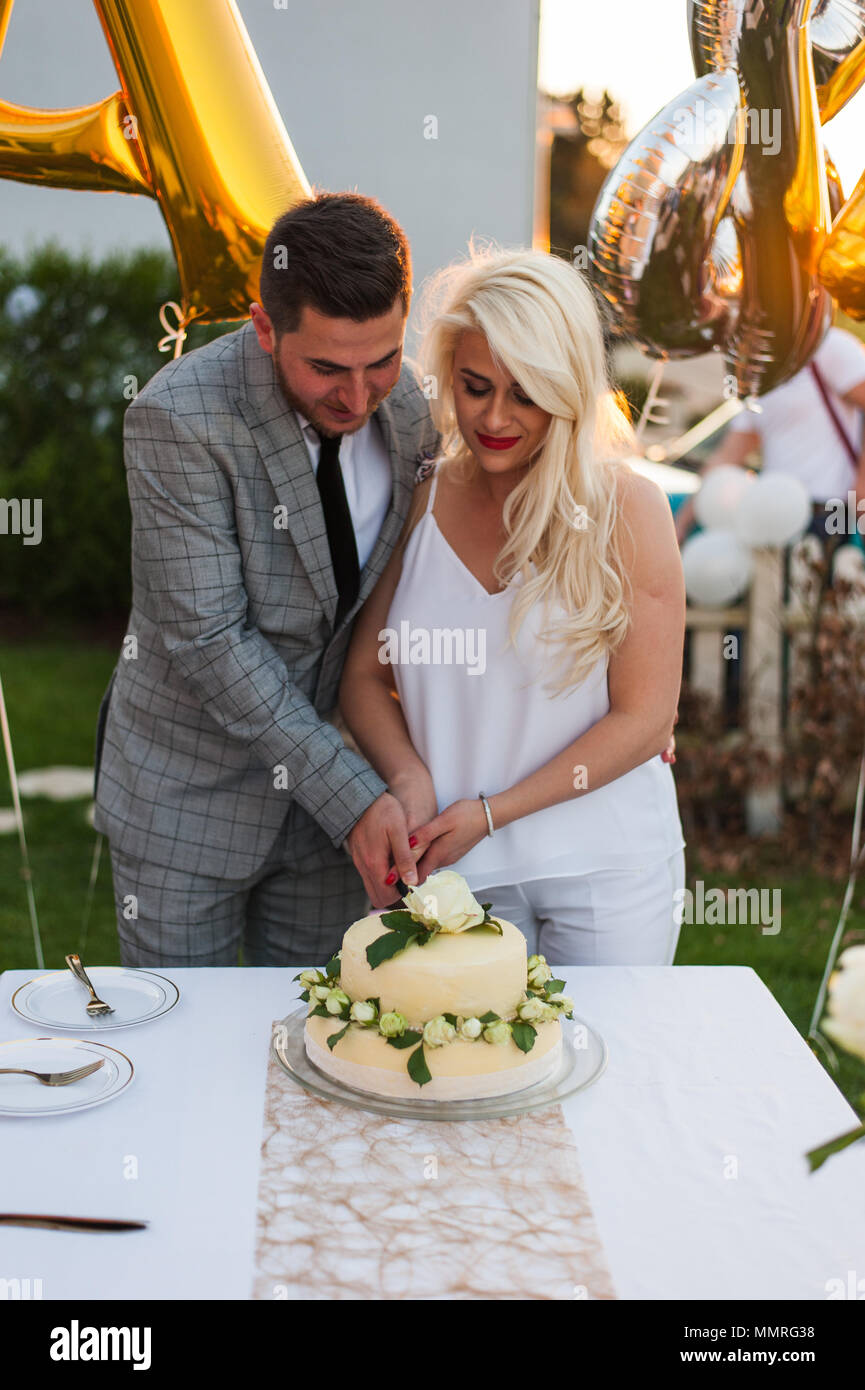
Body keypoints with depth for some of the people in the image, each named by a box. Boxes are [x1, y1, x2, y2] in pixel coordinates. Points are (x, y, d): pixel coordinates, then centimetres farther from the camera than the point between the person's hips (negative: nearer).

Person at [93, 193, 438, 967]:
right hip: (188, 792, -4)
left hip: (337, 791, 4)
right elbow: (209, 640, -24)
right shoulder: (177, 417, -23)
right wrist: (351, 793, -24)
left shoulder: (408, 401, -6)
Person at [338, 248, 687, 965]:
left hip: (606, 871, -2)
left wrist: (491, 811, -12)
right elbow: (364, 674, 8)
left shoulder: (627, 508, -8)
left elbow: (644, 717, -9)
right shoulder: (421, 503, 2)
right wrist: (409, 776, -12)